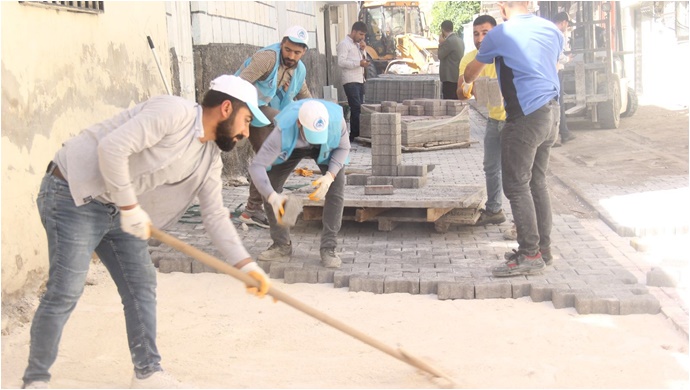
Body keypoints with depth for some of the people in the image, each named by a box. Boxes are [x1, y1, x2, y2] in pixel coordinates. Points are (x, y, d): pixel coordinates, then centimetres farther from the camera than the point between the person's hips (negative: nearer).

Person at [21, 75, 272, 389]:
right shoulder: (174, 112, -21)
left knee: (141, 284, 8)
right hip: (73, 195, -9)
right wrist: (130, 207, -22)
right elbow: (112, 147, -29)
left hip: (118, 208, 9)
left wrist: (246, 265, -4)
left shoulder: (210, 157, 6)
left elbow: (215, 216, 6)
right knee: (65, 292, -7)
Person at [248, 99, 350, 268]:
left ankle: (328, 249, -10)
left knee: (336, 187, -19)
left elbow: (343, 147, -19)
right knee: (269, 187, -11)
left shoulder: (336, 119, -40)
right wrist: (272, 197, -61)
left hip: (328, 148, 0)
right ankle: (282, 246, 4)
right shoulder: (284, 132, -45)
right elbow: (256, 166, -45)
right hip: (293, 147, 0)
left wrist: (330, 175, -35)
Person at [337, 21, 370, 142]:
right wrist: (359, 63, -22)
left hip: (360, 81, 9)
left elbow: (364, 60, 23)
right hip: (350, 81, -9)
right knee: (357, 109, -15)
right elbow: (341, 62, -16)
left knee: (358, 109, 6)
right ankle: (355, 135, -14)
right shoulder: (344, 44, -6)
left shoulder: (358, 44, 21)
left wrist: (363, 50, 6)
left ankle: (355, 135, 9)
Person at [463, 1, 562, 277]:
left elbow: (471, 73, 12)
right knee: (536, 182, 15)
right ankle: (542, 247, 20)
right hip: (551, 112, 7)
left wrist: (467, 82, 37)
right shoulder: (552, 30, 10)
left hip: (525, 115, -7)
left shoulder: (499, 34, -4)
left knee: (516, 185, -4)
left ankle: (530, 255, -5)